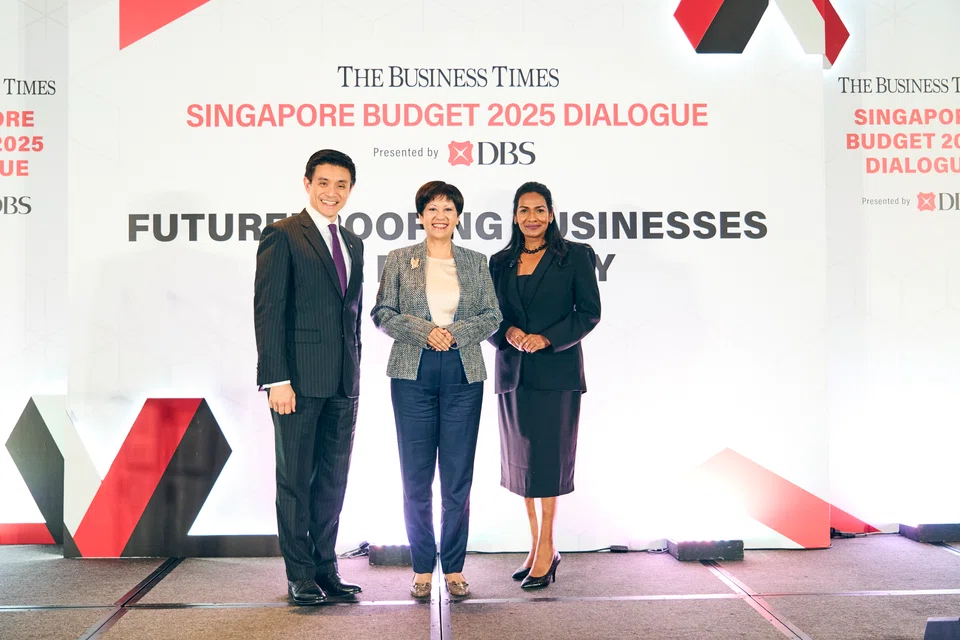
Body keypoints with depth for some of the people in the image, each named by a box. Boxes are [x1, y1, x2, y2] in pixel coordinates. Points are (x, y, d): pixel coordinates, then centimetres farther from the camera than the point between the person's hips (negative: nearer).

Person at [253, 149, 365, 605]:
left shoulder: (353, 243, 16)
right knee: (295, 479, 4)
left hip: (343, 383, 6)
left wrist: (355, 371, 15)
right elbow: (268, 310, -11)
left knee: (333, 479, 12)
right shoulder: (282, 235, -5)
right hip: (299, 379, -6)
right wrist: (276, 379, -17)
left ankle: (325, 568, 23)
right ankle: (300, 575, 15)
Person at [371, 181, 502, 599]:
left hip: (463, 376, 1)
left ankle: (454, 568, 15)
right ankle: (422, 568, 15)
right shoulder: (399, 260, 7)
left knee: (458, 477, 3)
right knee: (416, 477, 3)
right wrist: (423, 331, -13)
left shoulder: (476, 263, 9)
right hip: (412, 375, 0)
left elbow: (492, 316, 6)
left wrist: (456, 332, -11)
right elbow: (383, 313, 2)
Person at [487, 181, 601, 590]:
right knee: (521, 458, 7)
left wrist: (547, 338, -15)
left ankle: (545, 548, 5)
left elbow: (589, 311, -4)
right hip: (512, 370, 4)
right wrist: (508, 333, -11)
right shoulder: (500, 262, 12)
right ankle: (538, 547, 18)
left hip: (555, 370, -4)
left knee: (547, 456, -5)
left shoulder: (575, 257, 1)